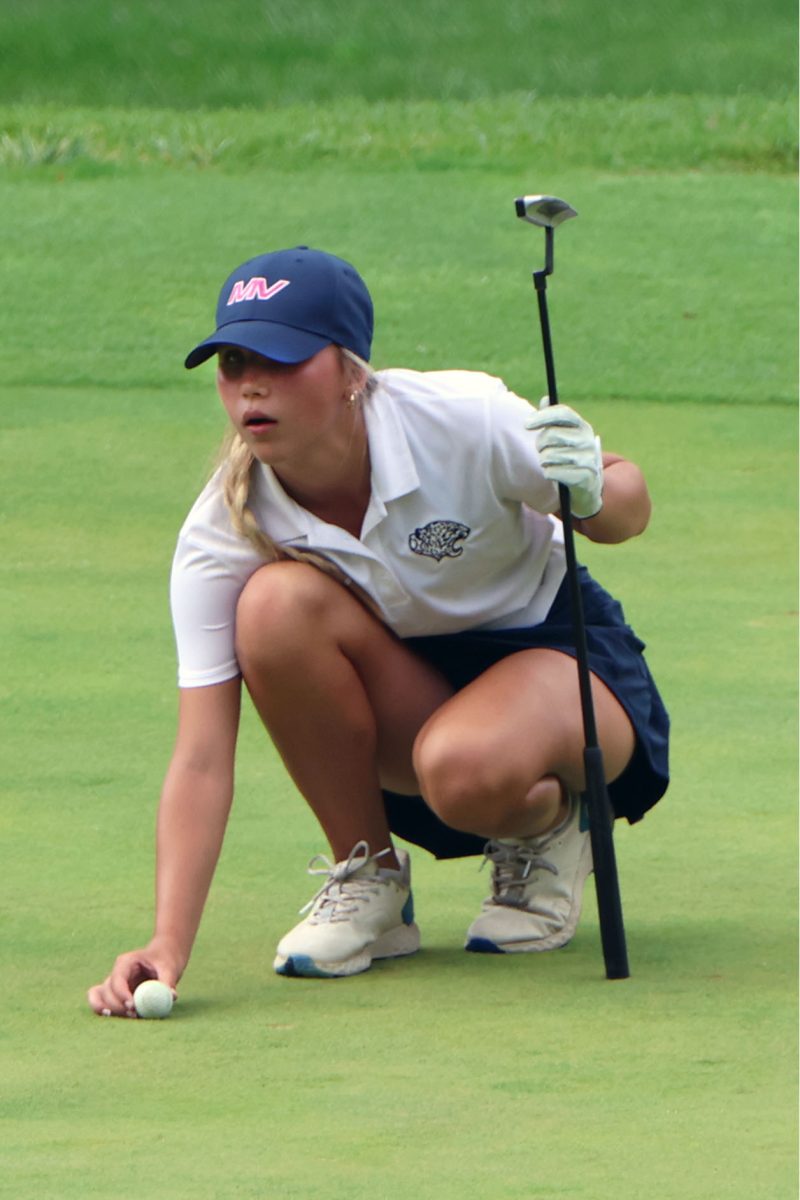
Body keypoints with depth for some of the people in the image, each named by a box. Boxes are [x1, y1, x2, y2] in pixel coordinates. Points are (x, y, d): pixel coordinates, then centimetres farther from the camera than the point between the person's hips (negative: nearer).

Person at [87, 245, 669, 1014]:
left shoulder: (461, 422, -26)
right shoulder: (218, 538, -21)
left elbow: (627, 502, -10)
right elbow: (200, 759, -24)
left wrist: (590, 495, -36)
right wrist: (168, 944, -37)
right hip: (404, 696, 3)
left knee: (466, 768, -39)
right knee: (279, 602, -30)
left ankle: (548, 829, 0)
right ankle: (367, 876, -11)